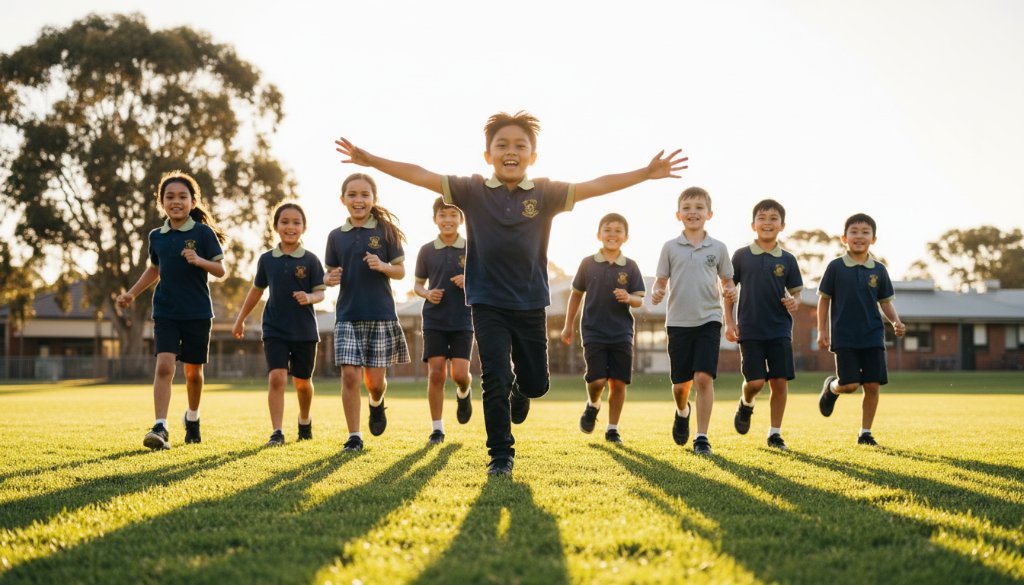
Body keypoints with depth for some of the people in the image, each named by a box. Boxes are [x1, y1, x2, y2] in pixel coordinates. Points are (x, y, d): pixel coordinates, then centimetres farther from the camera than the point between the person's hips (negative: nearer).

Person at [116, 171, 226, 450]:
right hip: (165, 312, 2)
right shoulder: (157, 236, 6)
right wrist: (132, 293, 16)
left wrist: (199, 260, -24)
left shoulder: (203, 232, -5)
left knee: (193, 371, 10)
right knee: (164, 364, -16)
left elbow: (220, 270, -7)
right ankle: (160, 428, -19)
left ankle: (192, 417, 35)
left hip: (197, 312, -2)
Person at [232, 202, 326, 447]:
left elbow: (320, 292, -4)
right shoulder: (267, 259, 2)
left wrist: (309, 297, -27)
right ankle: (277, 432, -13)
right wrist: (240, 319, 20)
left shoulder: (310, 260, -4)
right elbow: (257, 290, 15)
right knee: (276, 377, -14)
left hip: (304, 330, 0)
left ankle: (304, 419, 40)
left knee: (302, 381, 12)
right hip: (275, 329, 1)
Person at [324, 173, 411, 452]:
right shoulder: (336, 236, 6)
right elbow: (331, 273, 13)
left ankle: (377, 403, 39)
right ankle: (354, 436, 2)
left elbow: (401, 271, 2)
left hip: (381, 314, -1)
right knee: (349, 374, -9)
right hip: (347, 316, 1)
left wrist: (383, 266, -18)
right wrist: (330, 279, -10)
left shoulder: (386, 231, 0)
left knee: (374, 379, 3)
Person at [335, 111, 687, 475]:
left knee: (536, 383, 10)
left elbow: (595, 186, -11)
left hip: (531, 304, 2)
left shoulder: (546, 194, -3)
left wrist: (646, 173, -20)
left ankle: (518, 392, 47)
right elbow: (421, 176, -10)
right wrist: (371, 160, -17)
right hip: (488, 303, -2)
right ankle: (500, 455, 8)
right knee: (495, 380, -7)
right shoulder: (472, 191, -4)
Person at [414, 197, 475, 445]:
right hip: (434, 321, 1)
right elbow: (418, 285, 12)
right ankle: (436, 428, 7)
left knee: (460, 373, -9)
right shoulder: (427, 251, 3)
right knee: (436, 373, -4)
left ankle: (463, 394, 29)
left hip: (463, 321, -1)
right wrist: (428, 294, -10)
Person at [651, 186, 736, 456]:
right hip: (678, 321, 1)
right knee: (680, 383, 6)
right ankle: (682, 412, 40)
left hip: (708, 320, -1)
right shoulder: (670, 247, 4)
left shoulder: (718, 248, 5)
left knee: (704, 377, -14)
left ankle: (702, 437, -6)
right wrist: (656, 293, -14)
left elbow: (727, 280, 13)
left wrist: (730, 291, -9)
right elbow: (661, 281, 8)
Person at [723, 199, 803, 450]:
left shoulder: (787, 260, 5)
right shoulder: (741, 256, 1)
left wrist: (795, 302, -12)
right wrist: (729, 322, -1)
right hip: (749, 330, -2)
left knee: (780, 381, -3)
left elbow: (796, 292, 11)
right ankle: (746, 404, 27)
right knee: (755, 381, -8)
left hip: (780, 330, 2)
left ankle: (775, 433, 10)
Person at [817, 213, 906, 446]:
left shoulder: (879, 270, 6)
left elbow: (886, 302, 11)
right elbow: (824, 300, 4)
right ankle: (831, 386, 26)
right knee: (850, 385, -9)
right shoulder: (835, 267, -1)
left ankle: (865, 432, 11)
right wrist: (822, 331, 0)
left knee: (872, 385, -1)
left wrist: (896, 322, -7)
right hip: (844, 337, -3)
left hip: (873, 337, 3)